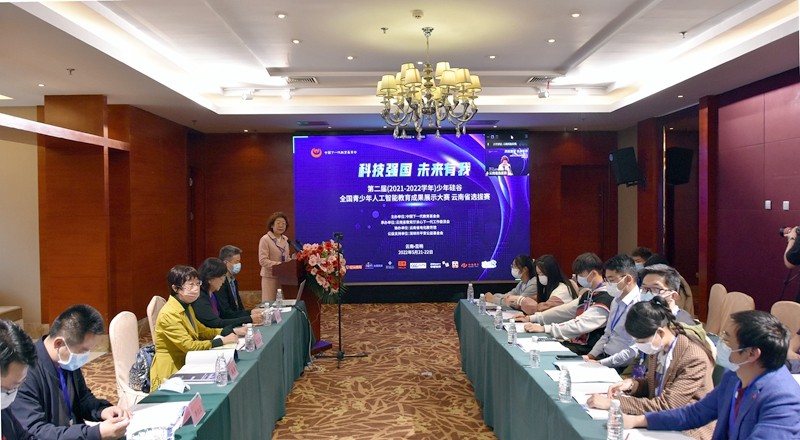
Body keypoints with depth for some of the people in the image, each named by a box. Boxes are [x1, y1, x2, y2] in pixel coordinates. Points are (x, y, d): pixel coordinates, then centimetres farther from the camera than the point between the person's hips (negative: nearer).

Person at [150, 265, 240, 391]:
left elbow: (202, 330, 17)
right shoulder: (169, 314, -19)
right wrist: (222, 341, -23)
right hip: (170, 371, -8)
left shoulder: (186, 307, 9)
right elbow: (188, 345, -24)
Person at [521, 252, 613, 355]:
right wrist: (532, 318, 8)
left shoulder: (605, 299, -16)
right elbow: (565, 310, 15)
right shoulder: (588, 294, 15)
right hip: (575, 343, 9)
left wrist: (545, 329, -27)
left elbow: (581, 325, -25)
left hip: (587, 350, -9)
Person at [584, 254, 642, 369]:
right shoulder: (616, 302, 12)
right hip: (604, 356, 8)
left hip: (622, 367, -8)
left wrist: (600, 363, -20)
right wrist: (591, 355, 5)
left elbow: (633, 351, -21)